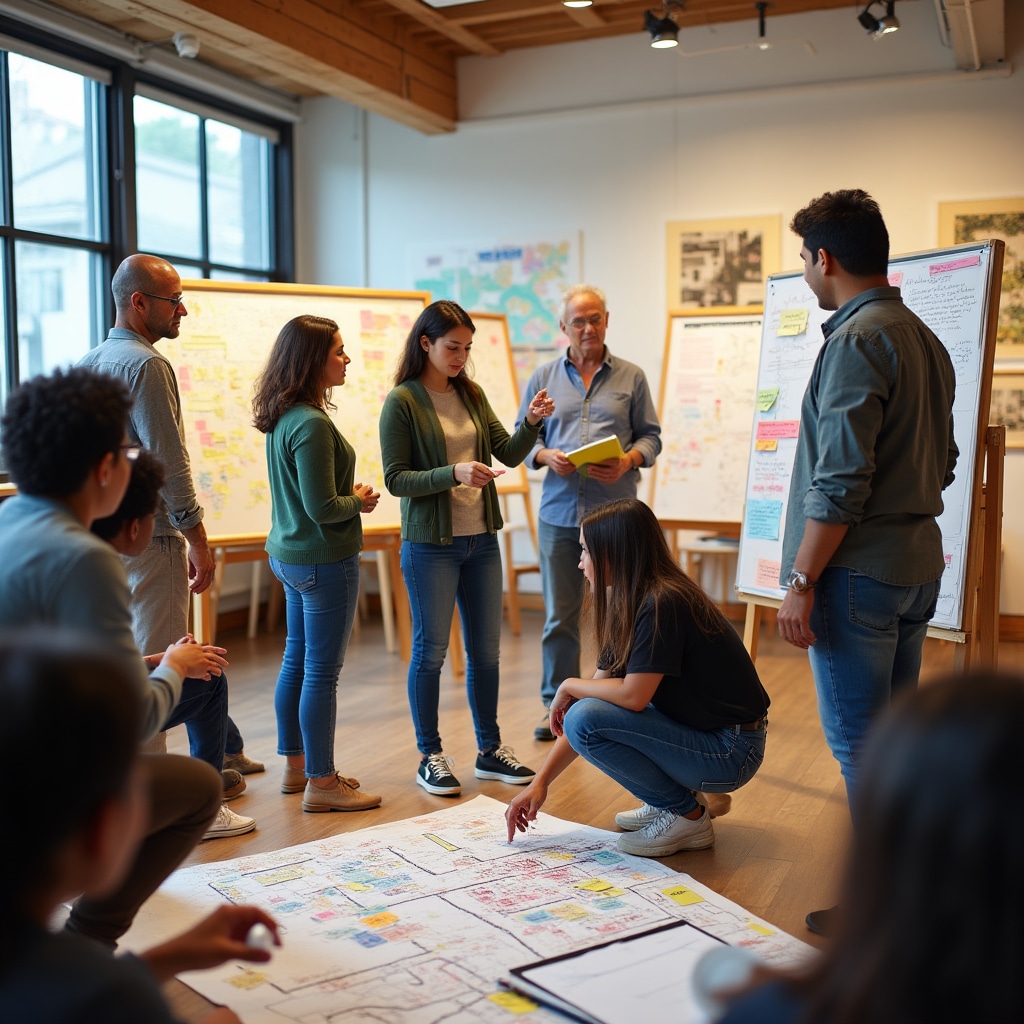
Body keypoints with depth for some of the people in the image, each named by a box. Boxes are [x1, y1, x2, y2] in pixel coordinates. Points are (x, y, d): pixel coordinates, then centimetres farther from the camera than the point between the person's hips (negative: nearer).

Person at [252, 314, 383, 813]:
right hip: (323, 560, -10)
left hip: (289, 554, 10)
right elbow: (322, 508, -24)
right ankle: (321, 783, 10)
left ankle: (296, 766, 30)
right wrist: (359, 501, -6)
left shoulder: (282, 418, 7)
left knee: (297, 660, 17)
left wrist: (350, 495, 10)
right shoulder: (312, 424, -22)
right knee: (322, 671, -1)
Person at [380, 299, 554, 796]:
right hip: (431, 545, -6)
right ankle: (430, 756, 17)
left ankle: (490, 749, 25)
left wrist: (531, 423, -11)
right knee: (430, 649, 4)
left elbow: (508, 454, 8)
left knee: (486, 648, 12)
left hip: (482, 539, 6)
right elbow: (395, 479, -11)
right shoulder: (402, 402, -9)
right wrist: (454, 473, -24)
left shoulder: (471, 395, 8)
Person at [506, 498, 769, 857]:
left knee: (585, 718, -20)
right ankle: (680, 794, 15)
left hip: (728, 753, -9)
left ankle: (687, 816, -5)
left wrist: (569, 686, -7)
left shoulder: (663, 604, -22)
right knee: (586, 710, 15)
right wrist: (541, 781, 2)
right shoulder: (629, 607, 6)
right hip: (696, 731, 9)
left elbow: (632, 695, -27)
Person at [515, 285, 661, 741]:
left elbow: (650, 436, 7)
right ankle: (557, 705, 19)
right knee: (559, 615, 8)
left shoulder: (631, 377, 8)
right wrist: (547, 456, -9)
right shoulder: (543, 378, 11)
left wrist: (628, 461, -13)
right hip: (559, 513, 2)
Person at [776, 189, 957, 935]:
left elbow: (840, 482, -21)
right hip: (917, 563, 10)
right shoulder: (925, 339, 12)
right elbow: (941, 464, 18)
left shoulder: (856, 342, -17)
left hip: (858, 569, -9)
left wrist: (802, 580, -17)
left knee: (860, 742, 0)